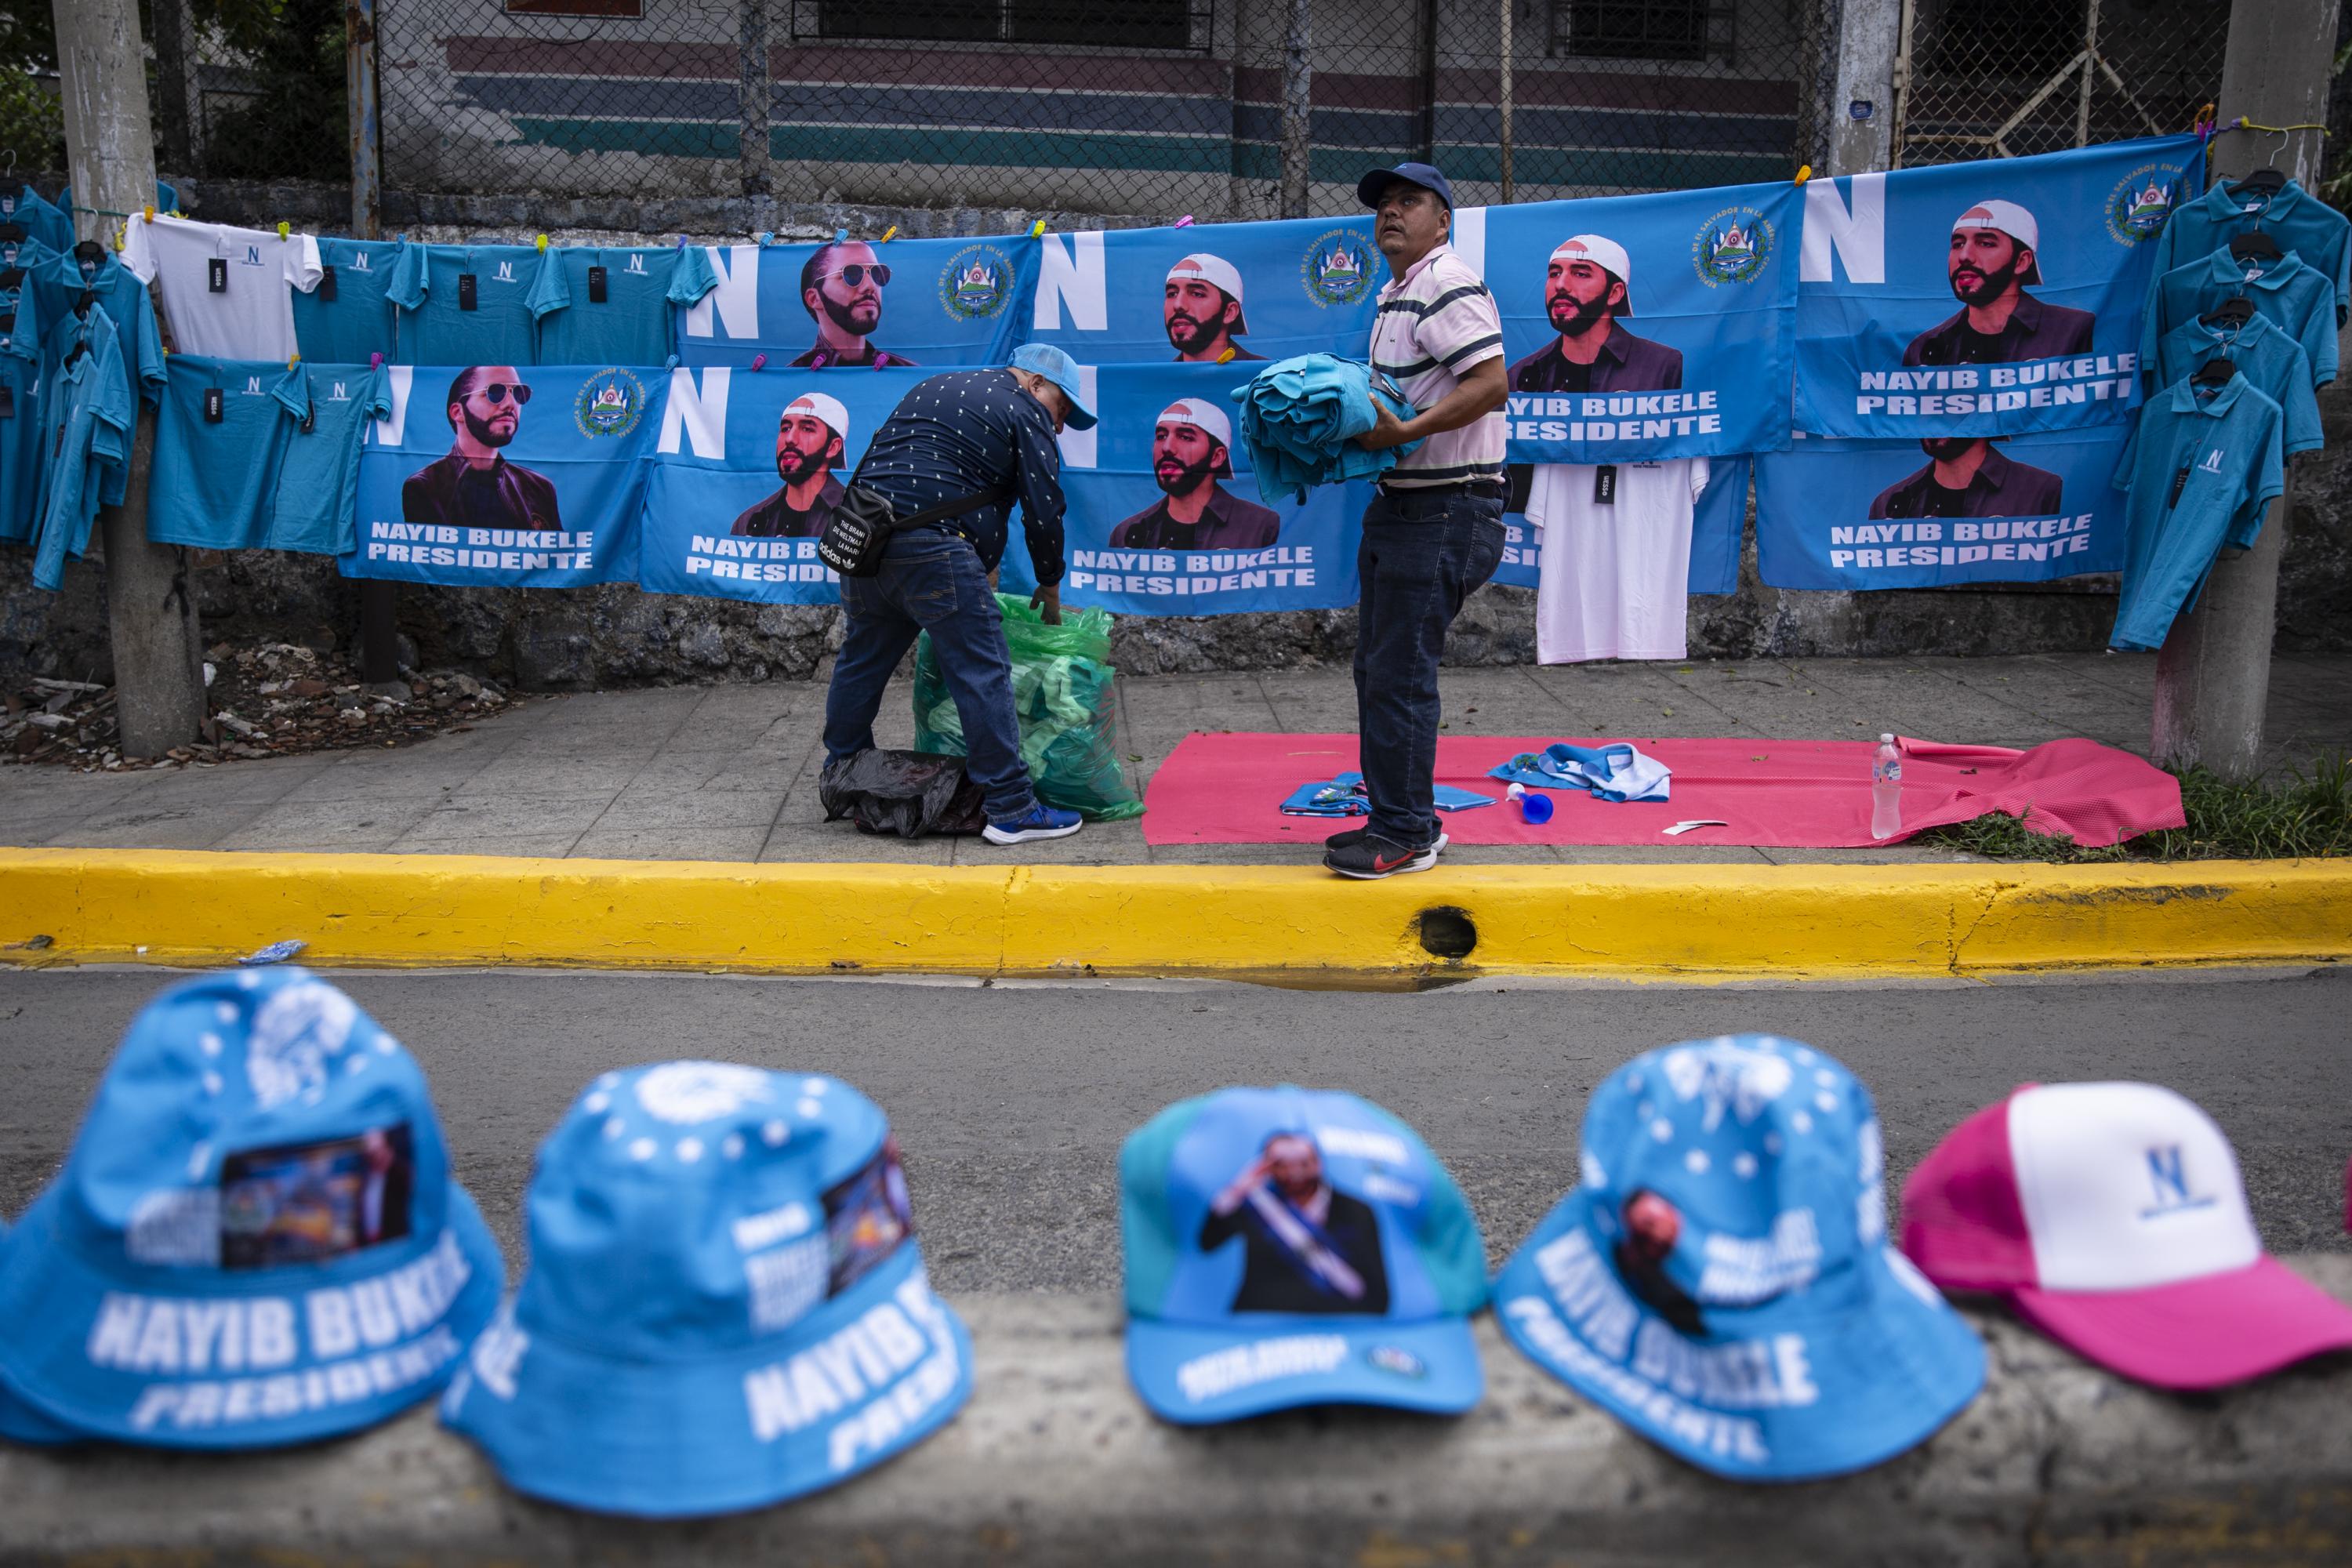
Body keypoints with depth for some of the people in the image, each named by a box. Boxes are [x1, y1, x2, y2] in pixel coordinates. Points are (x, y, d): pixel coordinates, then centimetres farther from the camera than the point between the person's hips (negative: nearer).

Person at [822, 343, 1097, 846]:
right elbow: (1043, 512, 0)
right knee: (982, 674, -4)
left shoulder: (933, 388, 28)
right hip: (933, 550, -8)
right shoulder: (1025, 412, 5)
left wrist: (984, 567, 28)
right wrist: (1050, 586, 16)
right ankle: (1012, 811, -3)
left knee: (863, 658, 21)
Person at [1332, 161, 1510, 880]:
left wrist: (1404, 431, -26)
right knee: (1378, 668, 14)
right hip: (1400, 504, 11)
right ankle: (1403, 818, 24)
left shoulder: (1448, 286, -13)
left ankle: (1405, 835, 0)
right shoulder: (1395, 295, 19)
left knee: (1400, 673, -8)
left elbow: (1490, 384, -24)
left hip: (1445, 510, -11)